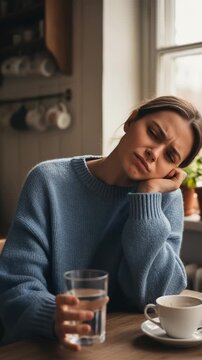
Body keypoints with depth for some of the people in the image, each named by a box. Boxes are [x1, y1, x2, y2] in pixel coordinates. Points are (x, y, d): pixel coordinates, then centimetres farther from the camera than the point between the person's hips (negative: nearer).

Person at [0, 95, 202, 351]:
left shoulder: (166, 198, -2)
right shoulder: (50, 182, -8)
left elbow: (154, 297, -12)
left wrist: (149, 195, -15)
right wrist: (53, 316, -32)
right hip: (49, 346, -1)